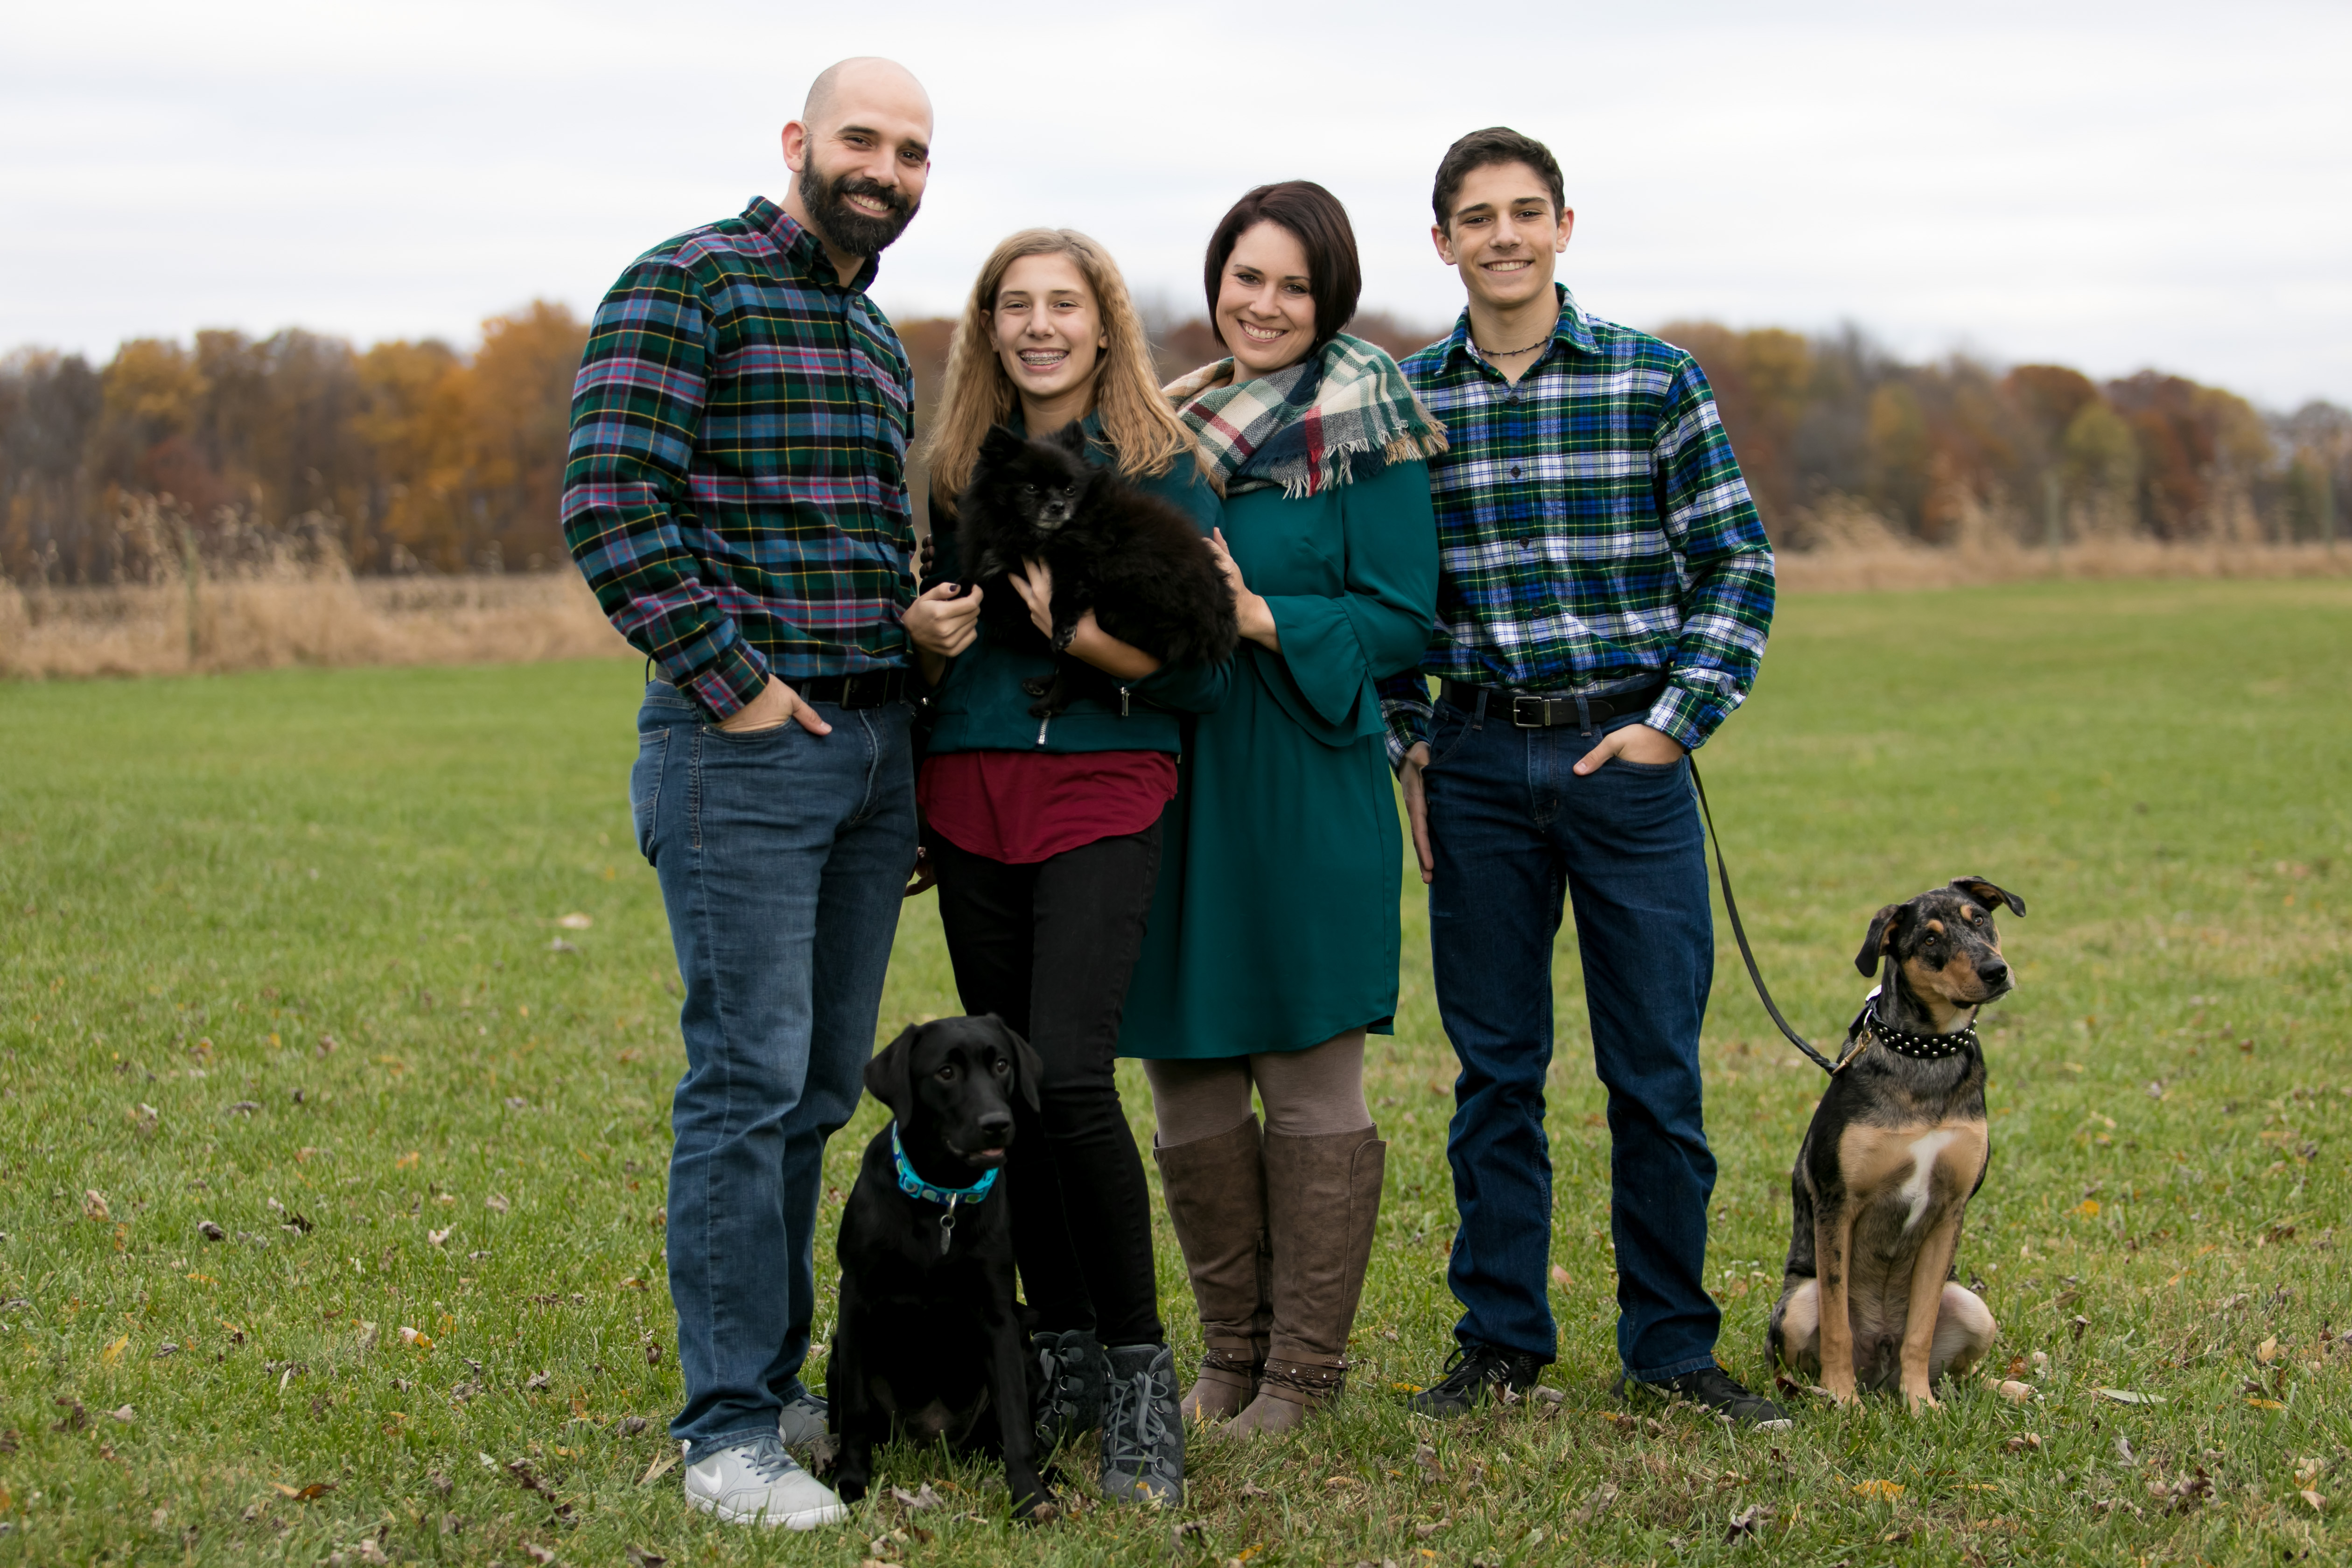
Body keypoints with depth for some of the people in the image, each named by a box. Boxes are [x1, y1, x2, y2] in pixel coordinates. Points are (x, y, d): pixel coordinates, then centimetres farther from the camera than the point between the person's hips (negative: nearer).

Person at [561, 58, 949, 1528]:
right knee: (750, 1082, -7)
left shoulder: (883, 340, 18)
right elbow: (611, 502, -16)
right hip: (746, 745, -8)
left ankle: (778, 1377, 22)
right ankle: (730, 1433, 0)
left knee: (822, 1086, 11)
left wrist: (909, 715, 17)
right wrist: (732, 681, -16)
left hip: (874, 744, 8)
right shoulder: (687, 287, -7)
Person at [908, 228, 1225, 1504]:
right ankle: (1062, 1358, 17)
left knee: (1069, 1078, -18)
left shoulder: (1159, 472, 0)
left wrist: (1082, 631, -17)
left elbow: (1204, 673, -3)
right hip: (971, 796, 5)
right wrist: (928, 631, 0)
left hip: (1104, 790, -5)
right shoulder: (960, 472, 13)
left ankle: (1141, 1379, -5)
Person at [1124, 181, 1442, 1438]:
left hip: (1306, 784, -5)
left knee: (1311, 1081, -1)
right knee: (1184, 1076, 8)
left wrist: (1256, 616, -17)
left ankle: (1304, 1368, 9)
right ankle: (1231, 1353, 21)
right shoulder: (1171, 423, 13)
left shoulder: (1364, 423, -3)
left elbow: (1401, 620, -7)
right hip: (1171, 779, 6)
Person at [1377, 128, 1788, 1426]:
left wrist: (1676, 723, -7)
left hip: (1627, 753, -1)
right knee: (1493, 1067, 7)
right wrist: (1406, 743, 4)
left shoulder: (1654, 379, 0)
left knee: (1657, 1071, 2)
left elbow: (1738, 564, 1)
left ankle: (1671, 1344, 14)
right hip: (1477, 763, 2)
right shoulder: (1404, 400, 5)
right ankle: (1500, 1336, 18)